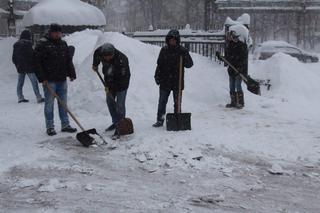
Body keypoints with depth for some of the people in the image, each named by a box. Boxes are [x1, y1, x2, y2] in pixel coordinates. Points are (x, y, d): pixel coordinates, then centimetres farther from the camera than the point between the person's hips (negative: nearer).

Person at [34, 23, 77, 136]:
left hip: (62, 80, 6)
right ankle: (50, 127, 10)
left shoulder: (63, 44, 12)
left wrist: (72, 74, 8)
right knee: (49, 104, 2)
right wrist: (42, 78, -15)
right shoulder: (42, 44, -7)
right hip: (49, 80, -5)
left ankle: (65, 125, 19)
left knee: (63, 103, 11)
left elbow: (69, 60, 18)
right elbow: (37, 62, -10)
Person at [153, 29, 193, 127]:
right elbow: (159, 64, 12)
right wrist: (157, 76, 6)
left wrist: (185, 56, -26)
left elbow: (189, 64, -9)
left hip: (177, 81, -2)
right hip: (165, 81, 2)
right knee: (162, 102, 8)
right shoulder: (164, 50, 6)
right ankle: (160, 120, 18)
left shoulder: (182, 51, -2)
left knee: (177, 103, 6)